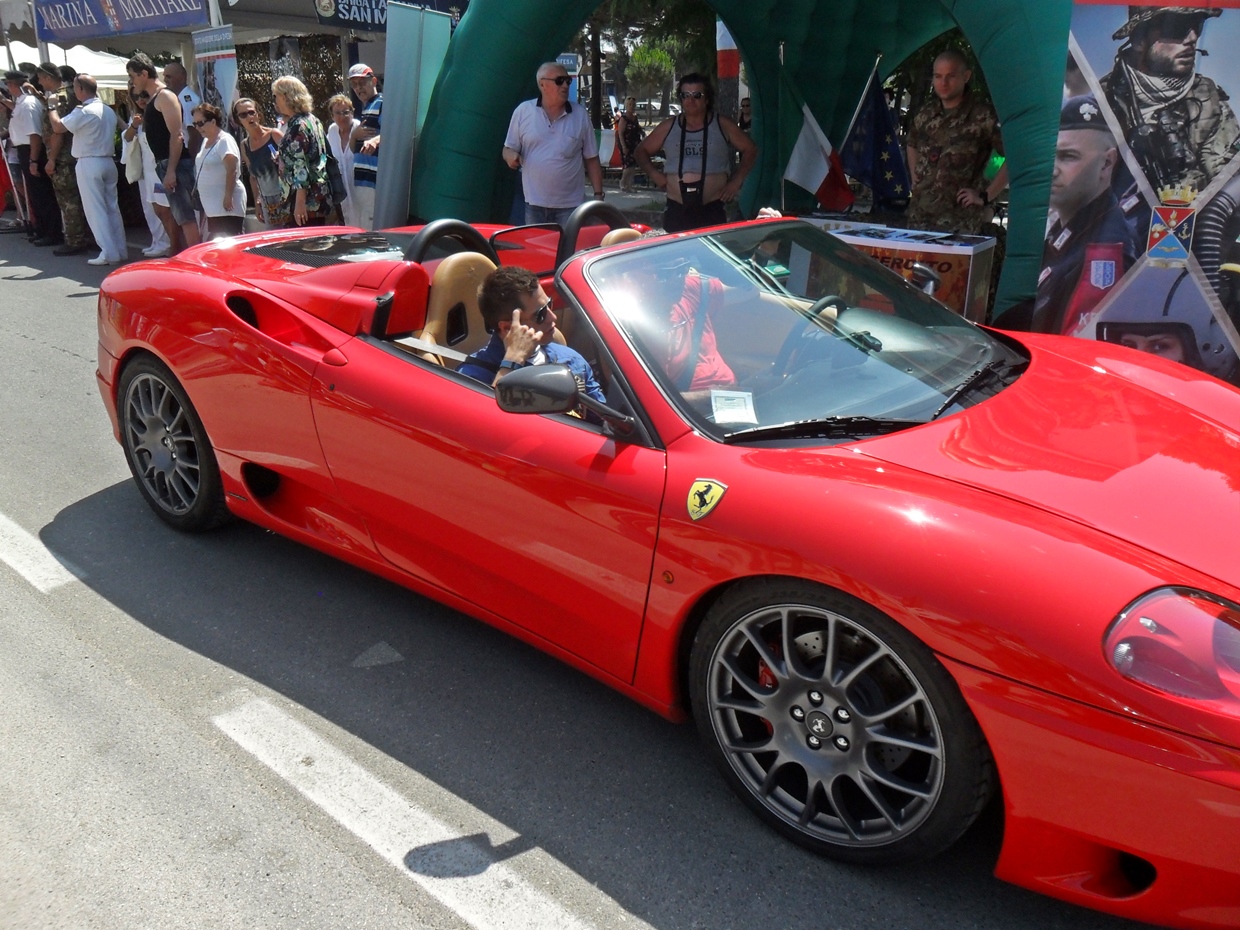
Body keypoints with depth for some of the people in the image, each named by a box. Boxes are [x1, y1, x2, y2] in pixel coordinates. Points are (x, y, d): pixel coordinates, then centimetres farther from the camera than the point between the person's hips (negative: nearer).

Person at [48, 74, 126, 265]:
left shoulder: (84, 111, -13)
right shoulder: (109, 111, 9)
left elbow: (58, 126, -12)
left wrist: (52, 107, 2)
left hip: (89, 164, -7)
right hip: (108, 161, 7)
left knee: (95, 209, -3)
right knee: (112, 207, 10)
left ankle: (109, 253, -5)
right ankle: (121, 249, 11)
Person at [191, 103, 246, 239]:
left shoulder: (224, 141, -12)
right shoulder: (206, 141, 16)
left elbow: (232, 170, -21)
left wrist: (228, 196, -25)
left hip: (227, 206, -10)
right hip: (212, 205, 10)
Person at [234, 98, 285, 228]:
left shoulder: (275, 135, -3)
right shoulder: (245, 146, 11)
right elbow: (253, 176, 19)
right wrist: (257, 202, 16)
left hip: (285, 196, -4)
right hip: (267, 202, 4)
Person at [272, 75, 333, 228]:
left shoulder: (297, 125, -12)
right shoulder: (312, 120, 15)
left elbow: (301, 166, -19)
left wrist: (300, 202, -23)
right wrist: (280, 158, 33)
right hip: (320, 198, 10)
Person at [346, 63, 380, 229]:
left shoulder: (382, 103, -4)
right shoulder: (363, 109, 24)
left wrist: (375, 140, -41)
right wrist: (354, 134, 3)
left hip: (374, 180, -10)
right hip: (359, 179, 10)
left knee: (369, 229, -14)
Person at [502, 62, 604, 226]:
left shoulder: (580, 115, 4)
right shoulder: (523, 111, 2)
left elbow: (591, 159, 7)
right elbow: (508, 149, 9)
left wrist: (598, 194, 2)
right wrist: (511, 156, -15)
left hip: (571, 205, 0)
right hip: (534, 204, 0)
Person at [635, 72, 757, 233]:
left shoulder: (722, 125, 6)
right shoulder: (668, 127, 9)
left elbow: (750, 149, 13)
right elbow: (642, 150, 20)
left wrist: (736, 181, 3)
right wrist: (654, 174, 4)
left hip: (712, 209, -1)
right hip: (676, 209, 1)